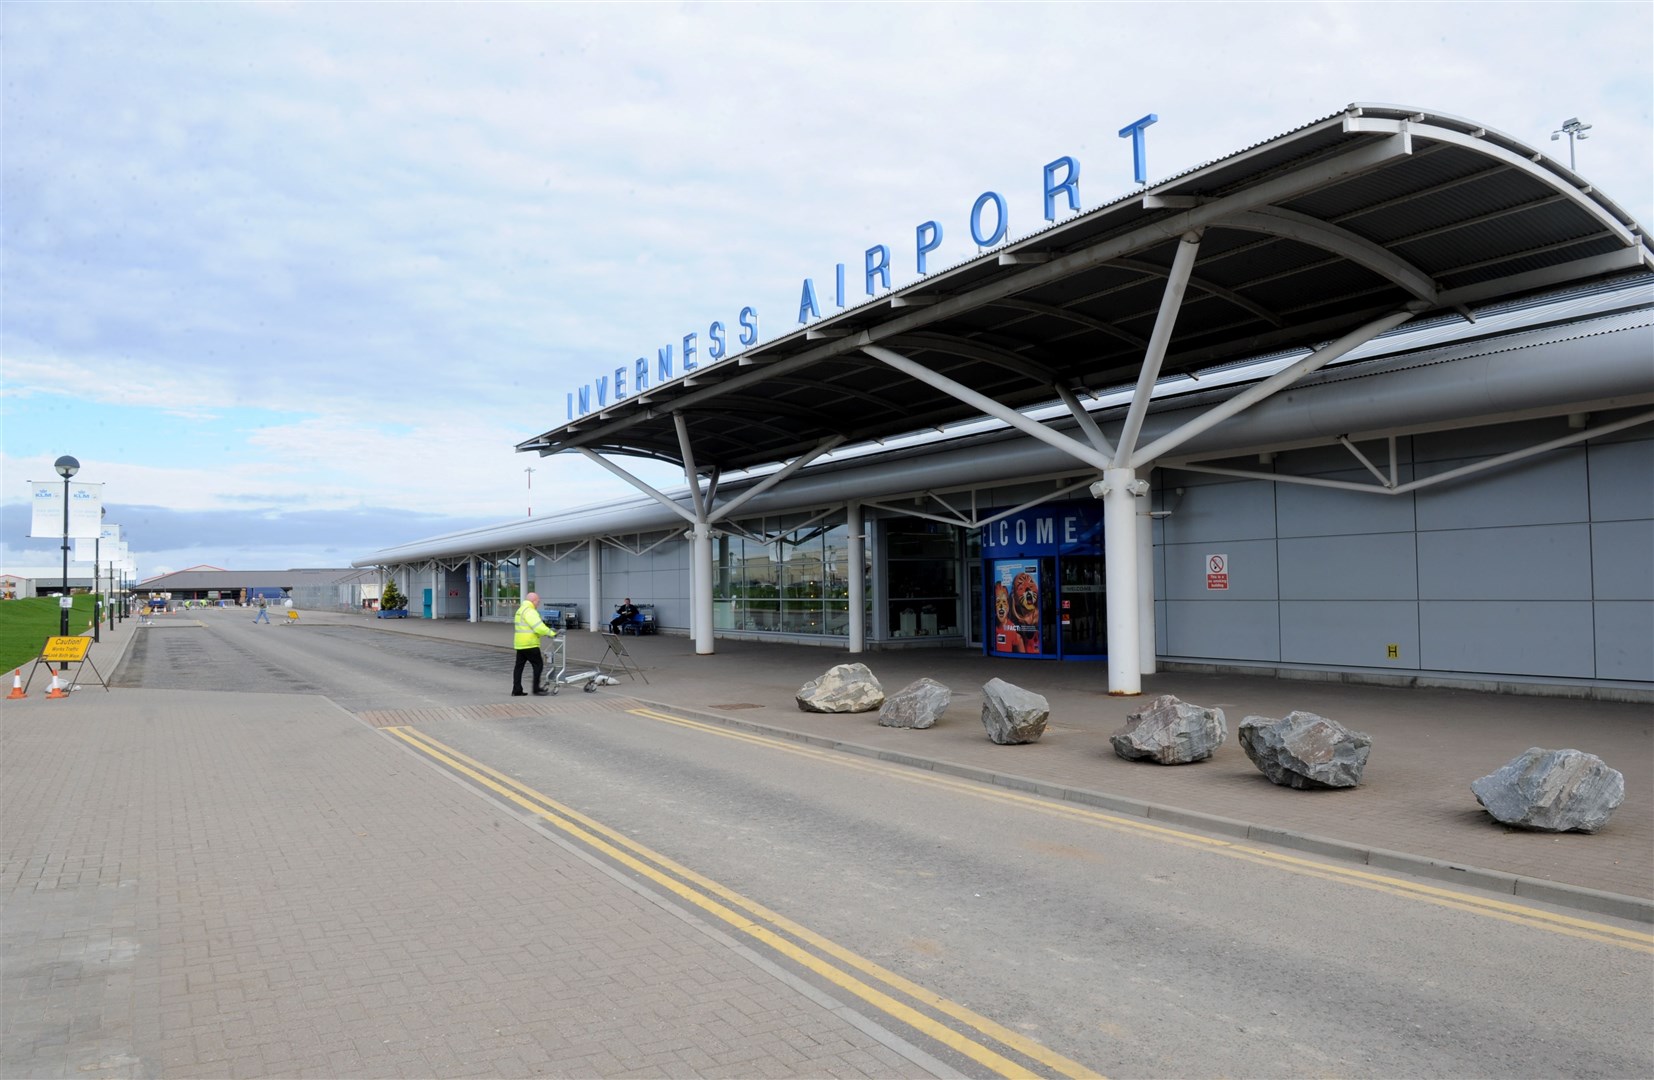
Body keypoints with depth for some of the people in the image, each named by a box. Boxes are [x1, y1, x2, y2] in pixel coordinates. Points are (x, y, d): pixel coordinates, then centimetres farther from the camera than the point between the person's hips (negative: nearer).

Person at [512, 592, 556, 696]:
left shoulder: (521, 610, 19)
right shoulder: (529, 611, -15)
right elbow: (538, 627, -24)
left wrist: (546, 633, 16)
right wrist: (551, 633, -18)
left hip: (520, 644, 10)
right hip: (530, 644, -10)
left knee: (518, 666, 10)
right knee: (538, 664, -2)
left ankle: (516, 690, 12)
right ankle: (536, 688, 0)